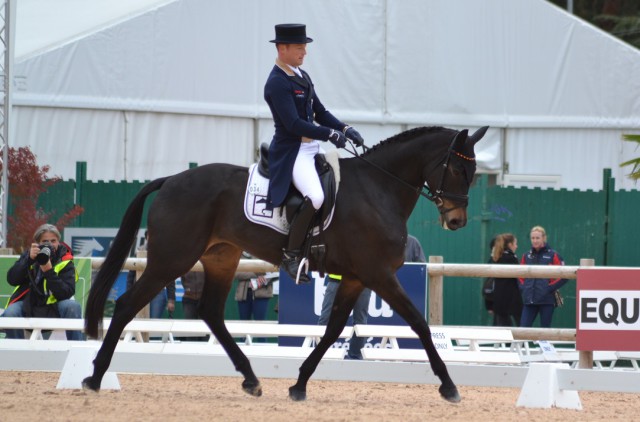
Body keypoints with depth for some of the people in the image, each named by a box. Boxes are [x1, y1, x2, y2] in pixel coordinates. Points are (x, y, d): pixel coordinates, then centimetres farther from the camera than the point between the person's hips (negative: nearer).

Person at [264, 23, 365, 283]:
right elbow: (294, 124, -22)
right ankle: (292, 254, -19)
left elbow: (320, 113, 18)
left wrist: (344, 129, 2)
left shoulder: (302, 76, 15)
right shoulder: (277, 83, -15)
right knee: (316, 196, -31)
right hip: (291, 152, -10)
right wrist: (330, 134, -20)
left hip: (312, 149, 10)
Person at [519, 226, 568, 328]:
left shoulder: (552, 256, -2)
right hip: (529, 300, 4)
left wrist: (551, 287, -11)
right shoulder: (526, 256, 11)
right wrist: (523, 287, 5)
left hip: (546, 300, -4)